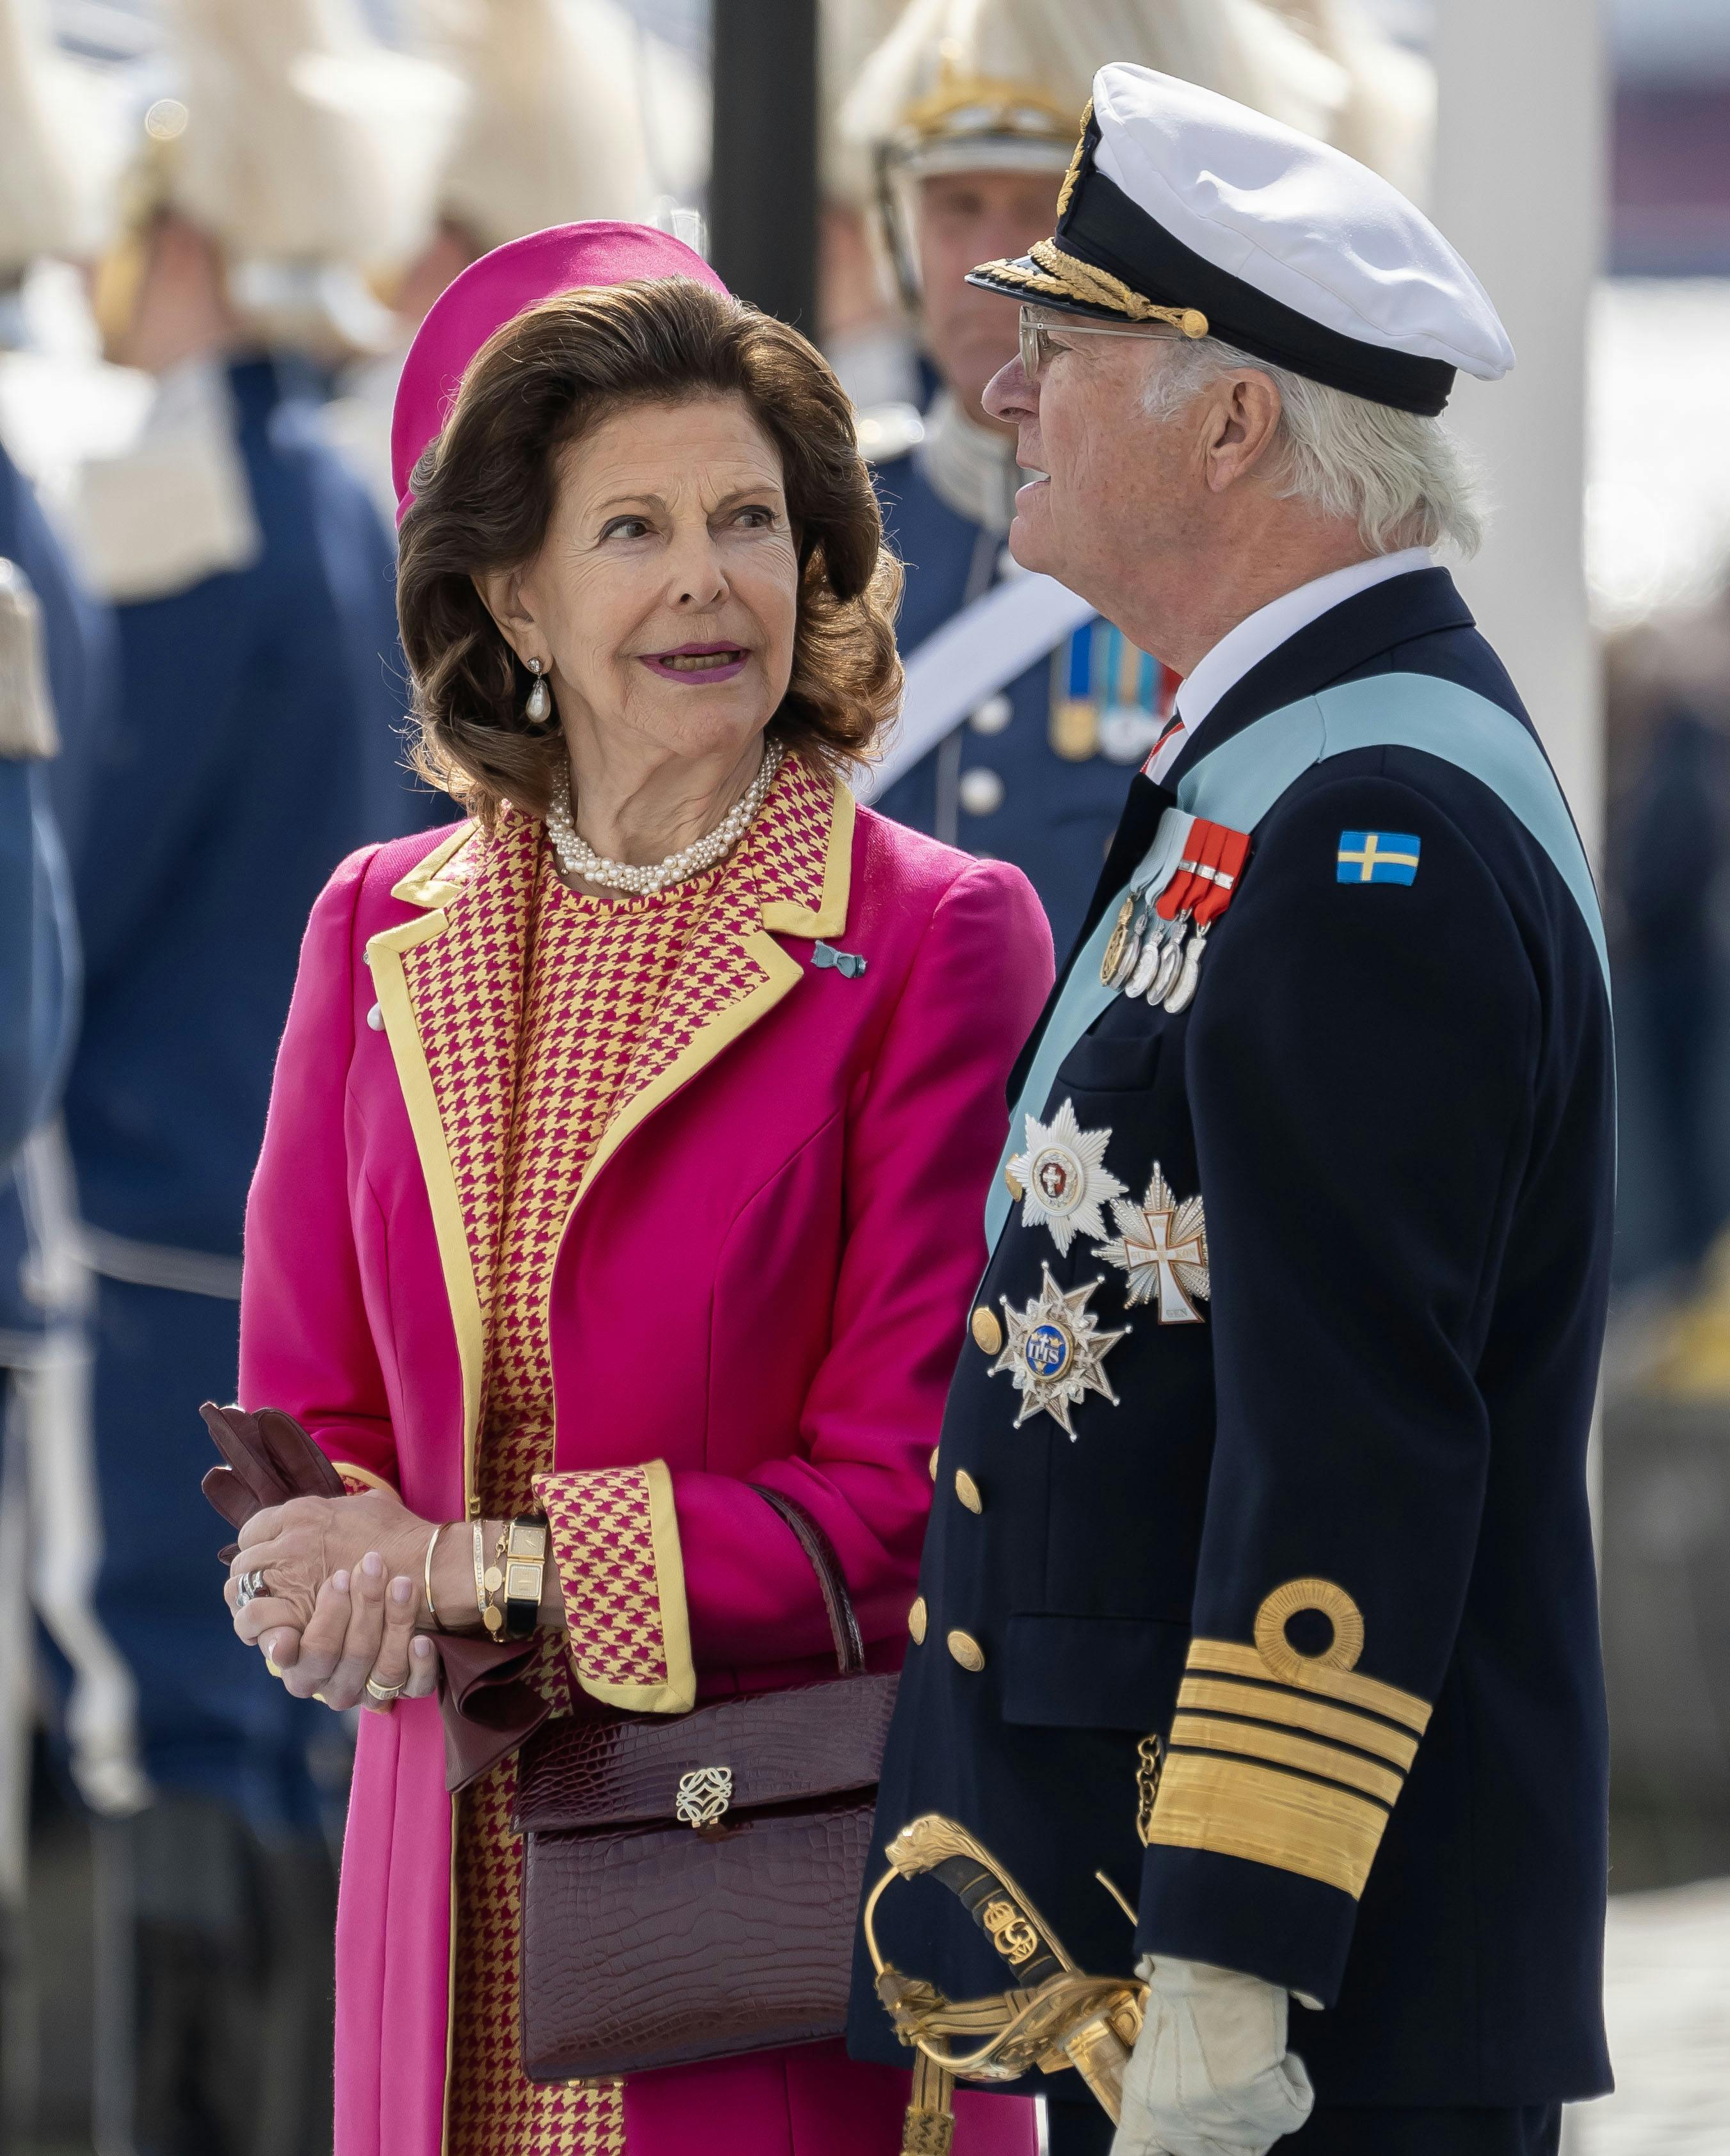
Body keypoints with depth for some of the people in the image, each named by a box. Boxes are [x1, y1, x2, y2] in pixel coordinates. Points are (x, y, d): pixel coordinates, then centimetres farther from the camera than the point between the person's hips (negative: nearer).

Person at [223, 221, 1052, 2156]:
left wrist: (483, 1567, -14)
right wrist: (357, 1577, -12)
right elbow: (305, 1415, 12)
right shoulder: (381, 935, 10)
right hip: (458, 1894, 4)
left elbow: (903, 1492, -9)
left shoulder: (936, 941, -6)